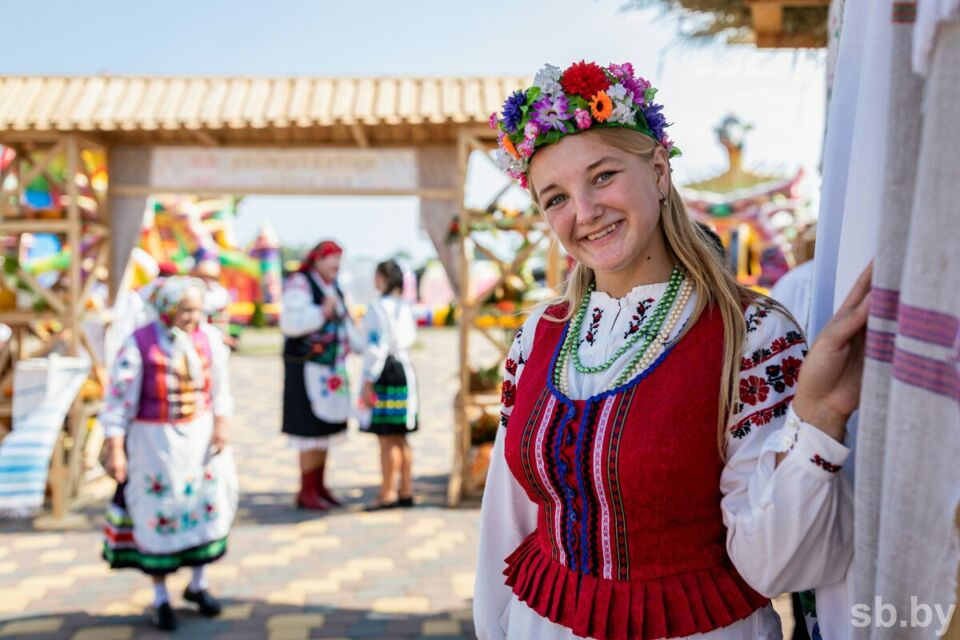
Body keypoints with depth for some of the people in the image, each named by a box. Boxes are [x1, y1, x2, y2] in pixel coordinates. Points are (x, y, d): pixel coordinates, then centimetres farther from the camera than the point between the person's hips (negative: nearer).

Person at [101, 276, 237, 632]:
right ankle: (160, 598, 24)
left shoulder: (208, 337, -4)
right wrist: (115, 451, -13)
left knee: (207, 506, 9)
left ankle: (197, 585, 30)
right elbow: (118, 400, -12)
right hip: (154, 441, -4)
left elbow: (220, 387, 5)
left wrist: (221, 424, -4)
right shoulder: (138, 345, -16)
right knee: (158, 515, 6)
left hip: (201, 435, 4)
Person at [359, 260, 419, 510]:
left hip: (385, 373, -8)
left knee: (387, 438, -4)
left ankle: (388, 495, 0)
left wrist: (367, 382, -14)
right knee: (400, 437, 14)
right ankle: (406, 492, 19)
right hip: (405, 370, 8)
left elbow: (376, 346, -16)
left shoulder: (378, 307, -12)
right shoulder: (406, 307, 12)